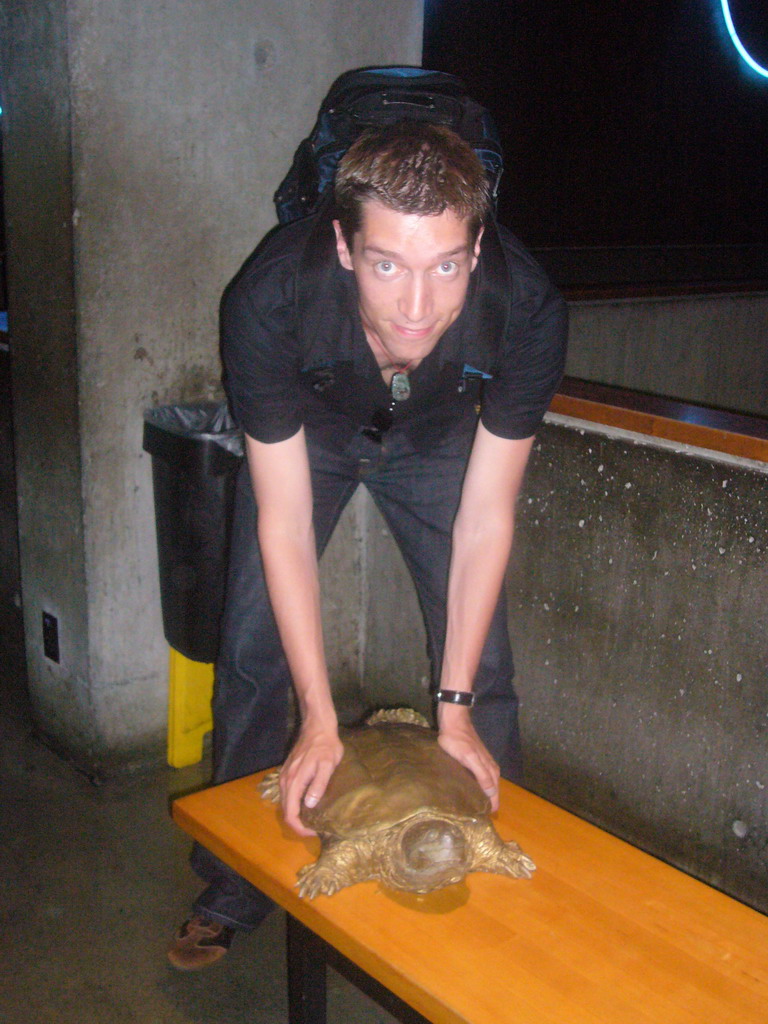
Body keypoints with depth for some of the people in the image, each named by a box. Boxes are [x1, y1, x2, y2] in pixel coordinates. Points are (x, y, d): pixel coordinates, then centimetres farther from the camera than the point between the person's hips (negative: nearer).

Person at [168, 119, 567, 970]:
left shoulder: (525, 309, -36)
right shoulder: (268, 300, -39)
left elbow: (484, 518, -25)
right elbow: (284, 522, -30)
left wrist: (454, 705, -23)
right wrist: (319, 720, -30)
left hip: (438, 439, 1)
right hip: (306, 431, 0)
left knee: (481, 660, -6)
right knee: (253, 649, 0)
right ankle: (233, 892, 21)